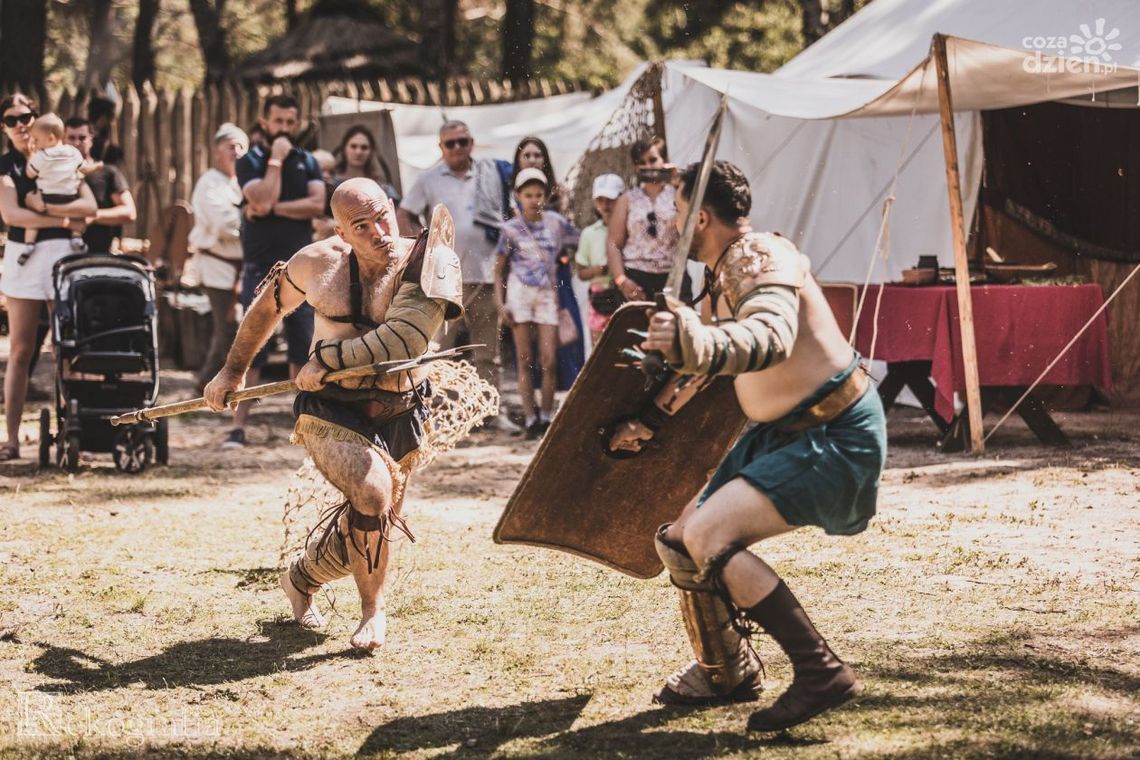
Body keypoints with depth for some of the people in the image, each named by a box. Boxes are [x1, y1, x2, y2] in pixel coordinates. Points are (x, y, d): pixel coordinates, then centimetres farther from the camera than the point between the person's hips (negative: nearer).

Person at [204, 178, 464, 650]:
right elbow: (268, 306, 13)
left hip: (399, 420, 2)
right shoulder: (319, 263, -7)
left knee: (370, 528, 13)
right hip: (331, 415, -2)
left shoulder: (431, 264, -14)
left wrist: (327, 358, -19)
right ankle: (372, 611, -7)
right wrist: (234, 370, 17)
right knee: (372, 490, -28)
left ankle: (302, 578, 46)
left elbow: (404, 339, -25)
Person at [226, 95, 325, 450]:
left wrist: (273, 208, -11)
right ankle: (238, 427, -7)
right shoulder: (250, 162, 1)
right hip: (261, 266, -3)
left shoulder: (307, 162, 12)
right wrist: (276, 160, -10)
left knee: (303, 347, 6)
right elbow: (263, 199, -17)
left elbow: (317, 204, -5)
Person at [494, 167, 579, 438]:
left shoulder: (556, 222, 2)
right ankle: (530, 419, 3)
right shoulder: (511, 229, -1)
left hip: (548, 294, 1)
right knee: (525, 361, 0)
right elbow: (499, 269, 3)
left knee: (549, 362, -3)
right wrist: (500, 304, -3)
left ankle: (546, 417, 7)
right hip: (520, 293, -1)